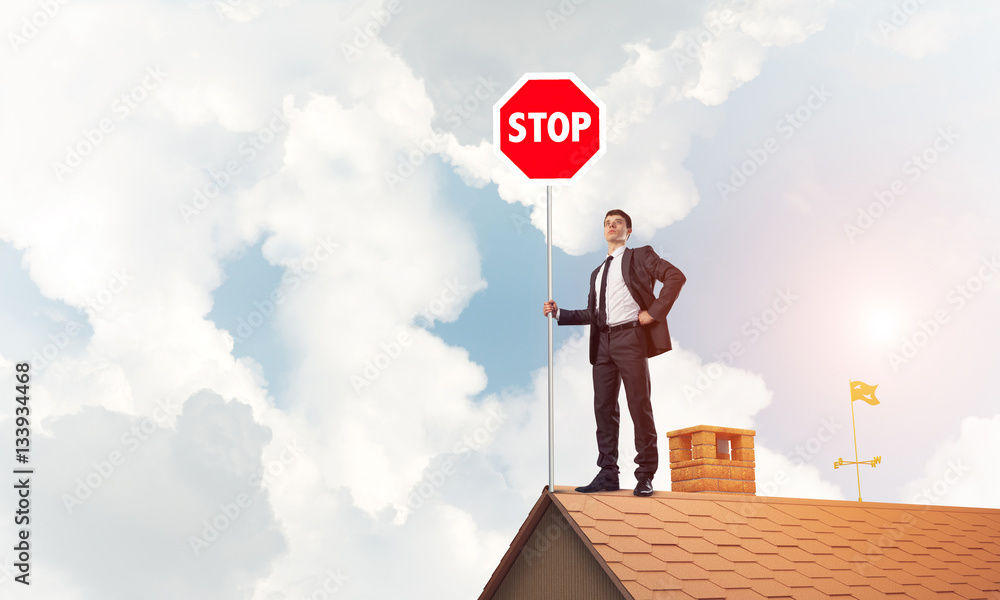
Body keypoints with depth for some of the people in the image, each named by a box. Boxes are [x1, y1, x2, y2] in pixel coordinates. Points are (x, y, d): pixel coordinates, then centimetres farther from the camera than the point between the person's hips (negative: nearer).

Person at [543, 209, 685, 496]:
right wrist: (558, 313, 11)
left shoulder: (639, 256, 7)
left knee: (639, 406, -6)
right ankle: (608, 474, 7)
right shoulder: (597, 273, 25)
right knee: (604, 408, 3)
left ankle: (645, 476, -3)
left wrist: (655, 312, -12)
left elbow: (676, 277, -6)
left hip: (630, 337, -6)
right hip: (603, 342, 6)